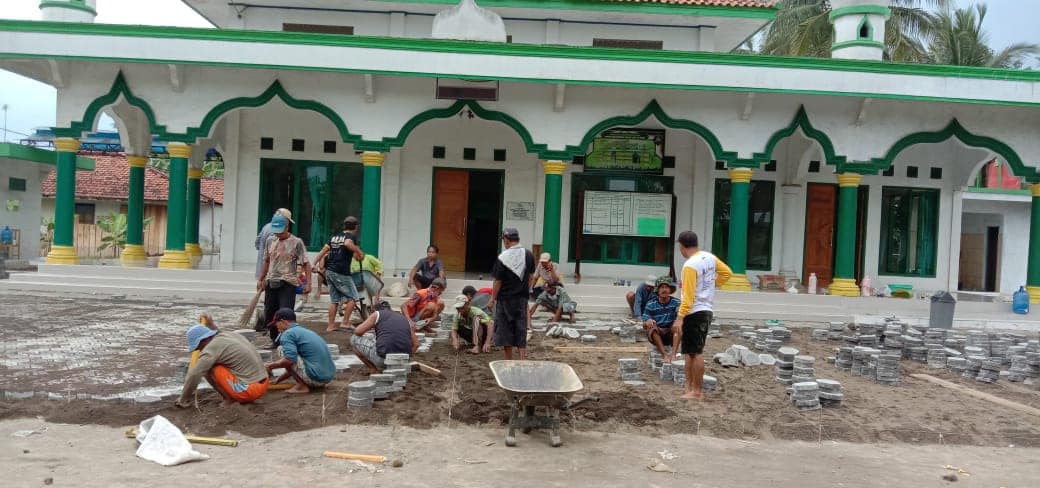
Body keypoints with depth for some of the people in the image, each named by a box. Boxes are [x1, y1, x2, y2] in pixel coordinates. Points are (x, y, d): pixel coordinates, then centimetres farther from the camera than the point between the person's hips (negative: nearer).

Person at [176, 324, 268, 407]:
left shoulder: (213, 347, -11)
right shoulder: (231, 335, 12)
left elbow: (194, 375, -11)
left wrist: (183, 401, 0)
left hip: (249, 390, -9)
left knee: (208, 368, -3)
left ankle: (230, 399, 0)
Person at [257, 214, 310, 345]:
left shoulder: (296, 242, -5)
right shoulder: (270, 240, 11)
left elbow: (306, 264, -6)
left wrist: (308, 283, -14)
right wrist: (260, 279, 20)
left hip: (288, 283, -6)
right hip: (271, 283, 6)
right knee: (269, 315, 9)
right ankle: (275, 340, 25)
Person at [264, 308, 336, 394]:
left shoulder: (287, 334, -4)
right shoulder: (305, 331, 24)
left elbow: (290, 359, -20)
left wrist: (270, 366, -4)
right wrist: (278, 380, 33)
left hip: (316, 376, -9)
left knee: (281, 350, -1)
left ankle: (302, 386, -2)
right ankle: (318, 383, 14)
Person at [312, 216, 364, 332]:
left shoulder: (334, 237, 17)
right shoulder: (351, 236, -4)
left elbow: (323, 250, 9)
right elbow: (348, 243, -28)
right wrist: (359, 252, -19)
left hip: (329, 271, 7)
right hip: (341, 273, -7)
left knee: (334, 300, 13)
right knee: (352, 297, 4)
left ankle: (331, 325, 14)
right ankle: (345, 322, 1)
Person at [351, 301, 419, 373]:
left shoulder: (377, 314, 10)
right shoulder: (405, 319, 21)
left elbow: (358, 332, 3)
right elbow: (416, 344, 20)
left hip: (383, 359, -6)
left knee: (354, 339, 17)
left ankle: (373, 369, 13)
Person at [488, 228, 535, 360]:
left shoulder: (503, 258, -14)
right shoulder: (529, 255, 0)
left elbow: (498, 282, -11)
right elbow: (531, 277, 8)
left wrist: (492, 300, -2)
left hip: (505, 298, -4)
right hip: (522, 298, 4)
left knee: (505, 329, 8)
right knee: (521, 329, 9)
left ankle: (509, 361, 14)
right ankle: (522, 359, 3)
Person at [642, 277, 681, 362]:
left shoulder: (676, 302, -1)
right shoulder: (650, 304, -1)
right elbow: (644, 326, -4)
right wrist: (647, 322, -28)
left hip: (671, 335, 0)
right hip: (656, 335, 0)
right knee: (652, 326, -30)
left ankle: (673, 353, -42)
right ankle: (664, 355, -41)